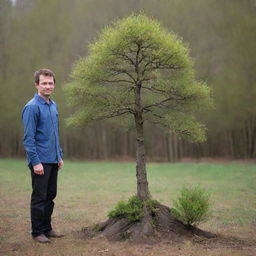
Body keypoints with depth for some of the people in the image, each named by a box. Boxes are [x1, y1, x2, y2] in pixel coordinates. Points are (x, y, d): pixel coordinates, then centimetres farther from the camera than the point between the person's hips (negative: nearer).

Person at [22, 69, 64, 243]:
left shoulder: (53, 106, 11)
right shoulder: (32, 107, -14)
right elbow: (29, 138, -16)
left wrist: (60, 156, 15)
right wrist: (36, 162, -19)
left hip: (53, 161, 8)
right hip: (40, 161, -8)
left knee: (50, 196, 14)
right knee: (39, 197, 2)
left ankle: (47, 228, 25)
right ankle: (37, 232, 13)